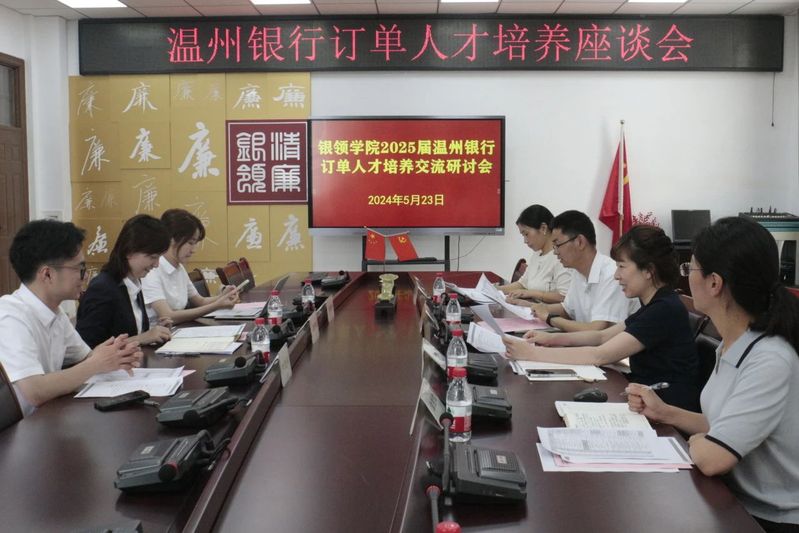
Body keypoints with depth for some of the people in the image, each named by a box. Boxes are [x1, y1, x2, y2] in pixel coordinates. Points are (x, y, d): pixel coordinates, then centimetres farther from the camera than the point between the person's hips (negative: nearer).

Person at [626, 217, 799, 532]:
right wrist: (665, 413, 2)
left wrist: (695, 440, -11)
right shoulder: (730, 346, 1)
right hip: (734, 503, 7)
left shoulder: (770, 361, -27)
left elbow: (711, 458, -31)